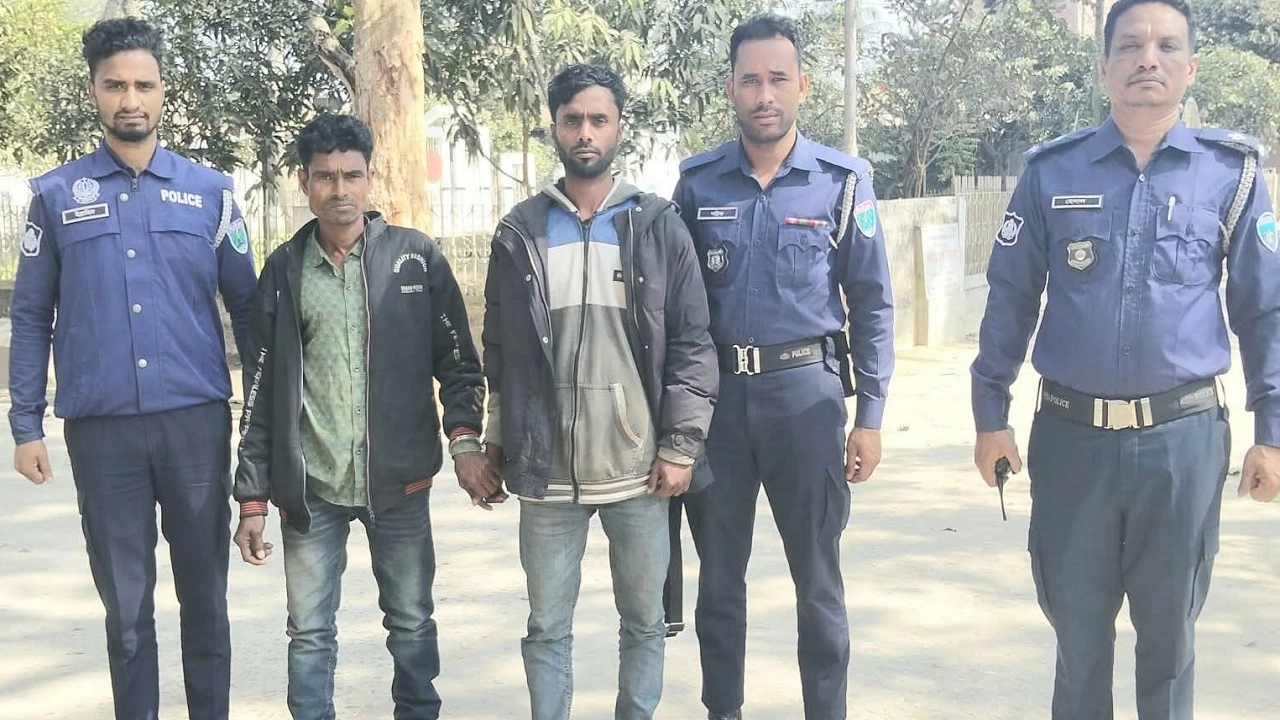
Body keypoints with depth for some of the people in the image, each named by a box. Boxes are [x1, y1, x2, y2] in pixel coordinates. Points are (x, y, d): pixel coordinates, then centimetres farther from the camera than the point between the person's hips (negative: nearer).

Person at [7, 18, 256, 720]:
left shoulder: (209, 190, 5)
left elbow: (247, 307, 8)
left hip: (197, 421, 0)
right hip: (101, 428, 0)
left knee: (204, 596, 9)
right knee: (126, 605, 8)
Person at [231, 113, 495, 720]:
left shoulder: (417, 257, 0)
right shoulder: (284, 270, 4)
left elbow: (458, 359, 3)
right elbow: (260, 391, 6)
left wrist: (463, 438, -13)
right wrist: (252, 498, 3)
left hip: (400, 481, -1)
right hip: (309, 486, 1)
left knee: (412, 623, 12)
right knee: (310, 632, 6)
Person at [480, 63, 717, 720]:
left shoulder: (658, 227, 3)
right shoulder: (520, 233, 6)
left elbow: (692, 343, 1)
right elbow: (498, 350, 10)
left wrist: (681, 447, -5)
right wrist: (498, 441, 7)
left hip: (638, 467, 0)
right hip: (547, 469, 1)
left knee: (644, 620, 11)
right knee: (548, 627, 9)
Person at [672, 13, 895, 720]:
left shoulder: (842, 180, -1)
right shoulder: (698, 181, 3)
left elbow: (871, 304, 1)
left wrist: (869, 415, -3)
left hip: (805, 391, -2)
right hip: (714, 393, 2)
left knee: (818, 577, 7)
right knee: (719, 574, 13)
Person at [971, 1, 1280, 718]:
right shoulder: (1051, 171, 2)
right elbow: (1010, 300, 7)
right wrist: (990, 414, 6)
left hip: (1184, 436, 0)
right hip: (1070, 435, 1)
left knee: (1169, 627, 13)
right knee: (1076, 621, 14)